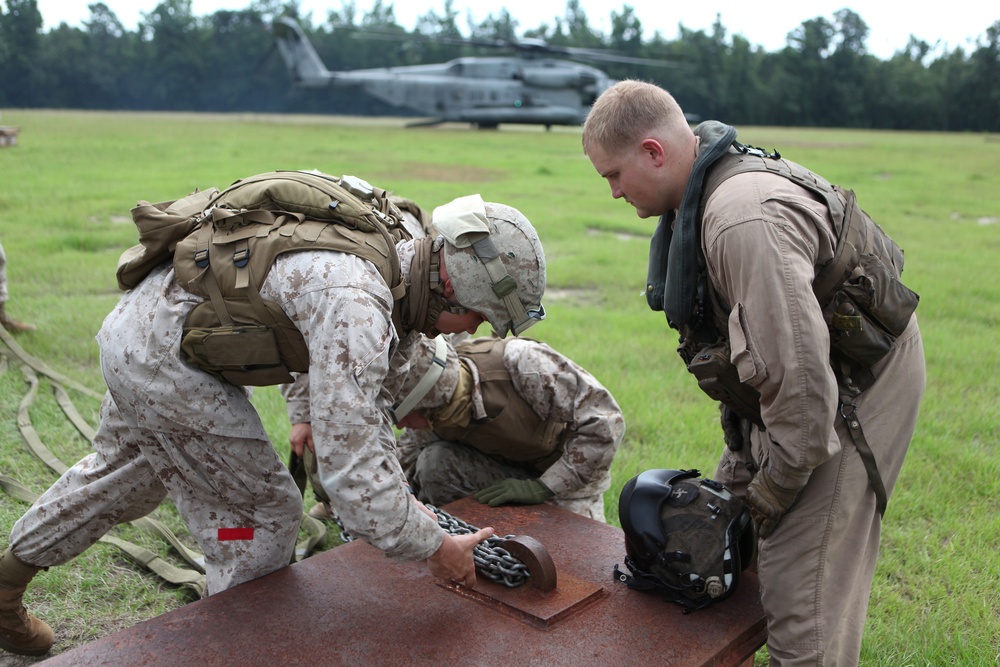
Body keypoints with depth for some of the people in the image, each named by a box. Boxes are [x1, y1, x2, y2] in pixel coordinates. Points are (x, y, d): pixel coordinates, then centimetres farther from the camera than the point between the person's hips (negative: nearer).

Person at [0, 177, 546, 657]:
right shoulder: (355, 303, -33)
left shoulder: (388, 244, -3)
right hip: (168, 364, -10)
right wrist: (433, 547, -21)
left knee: (122, 478, 30)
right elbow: (349, 465, -33)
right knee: (264, 513, 2)